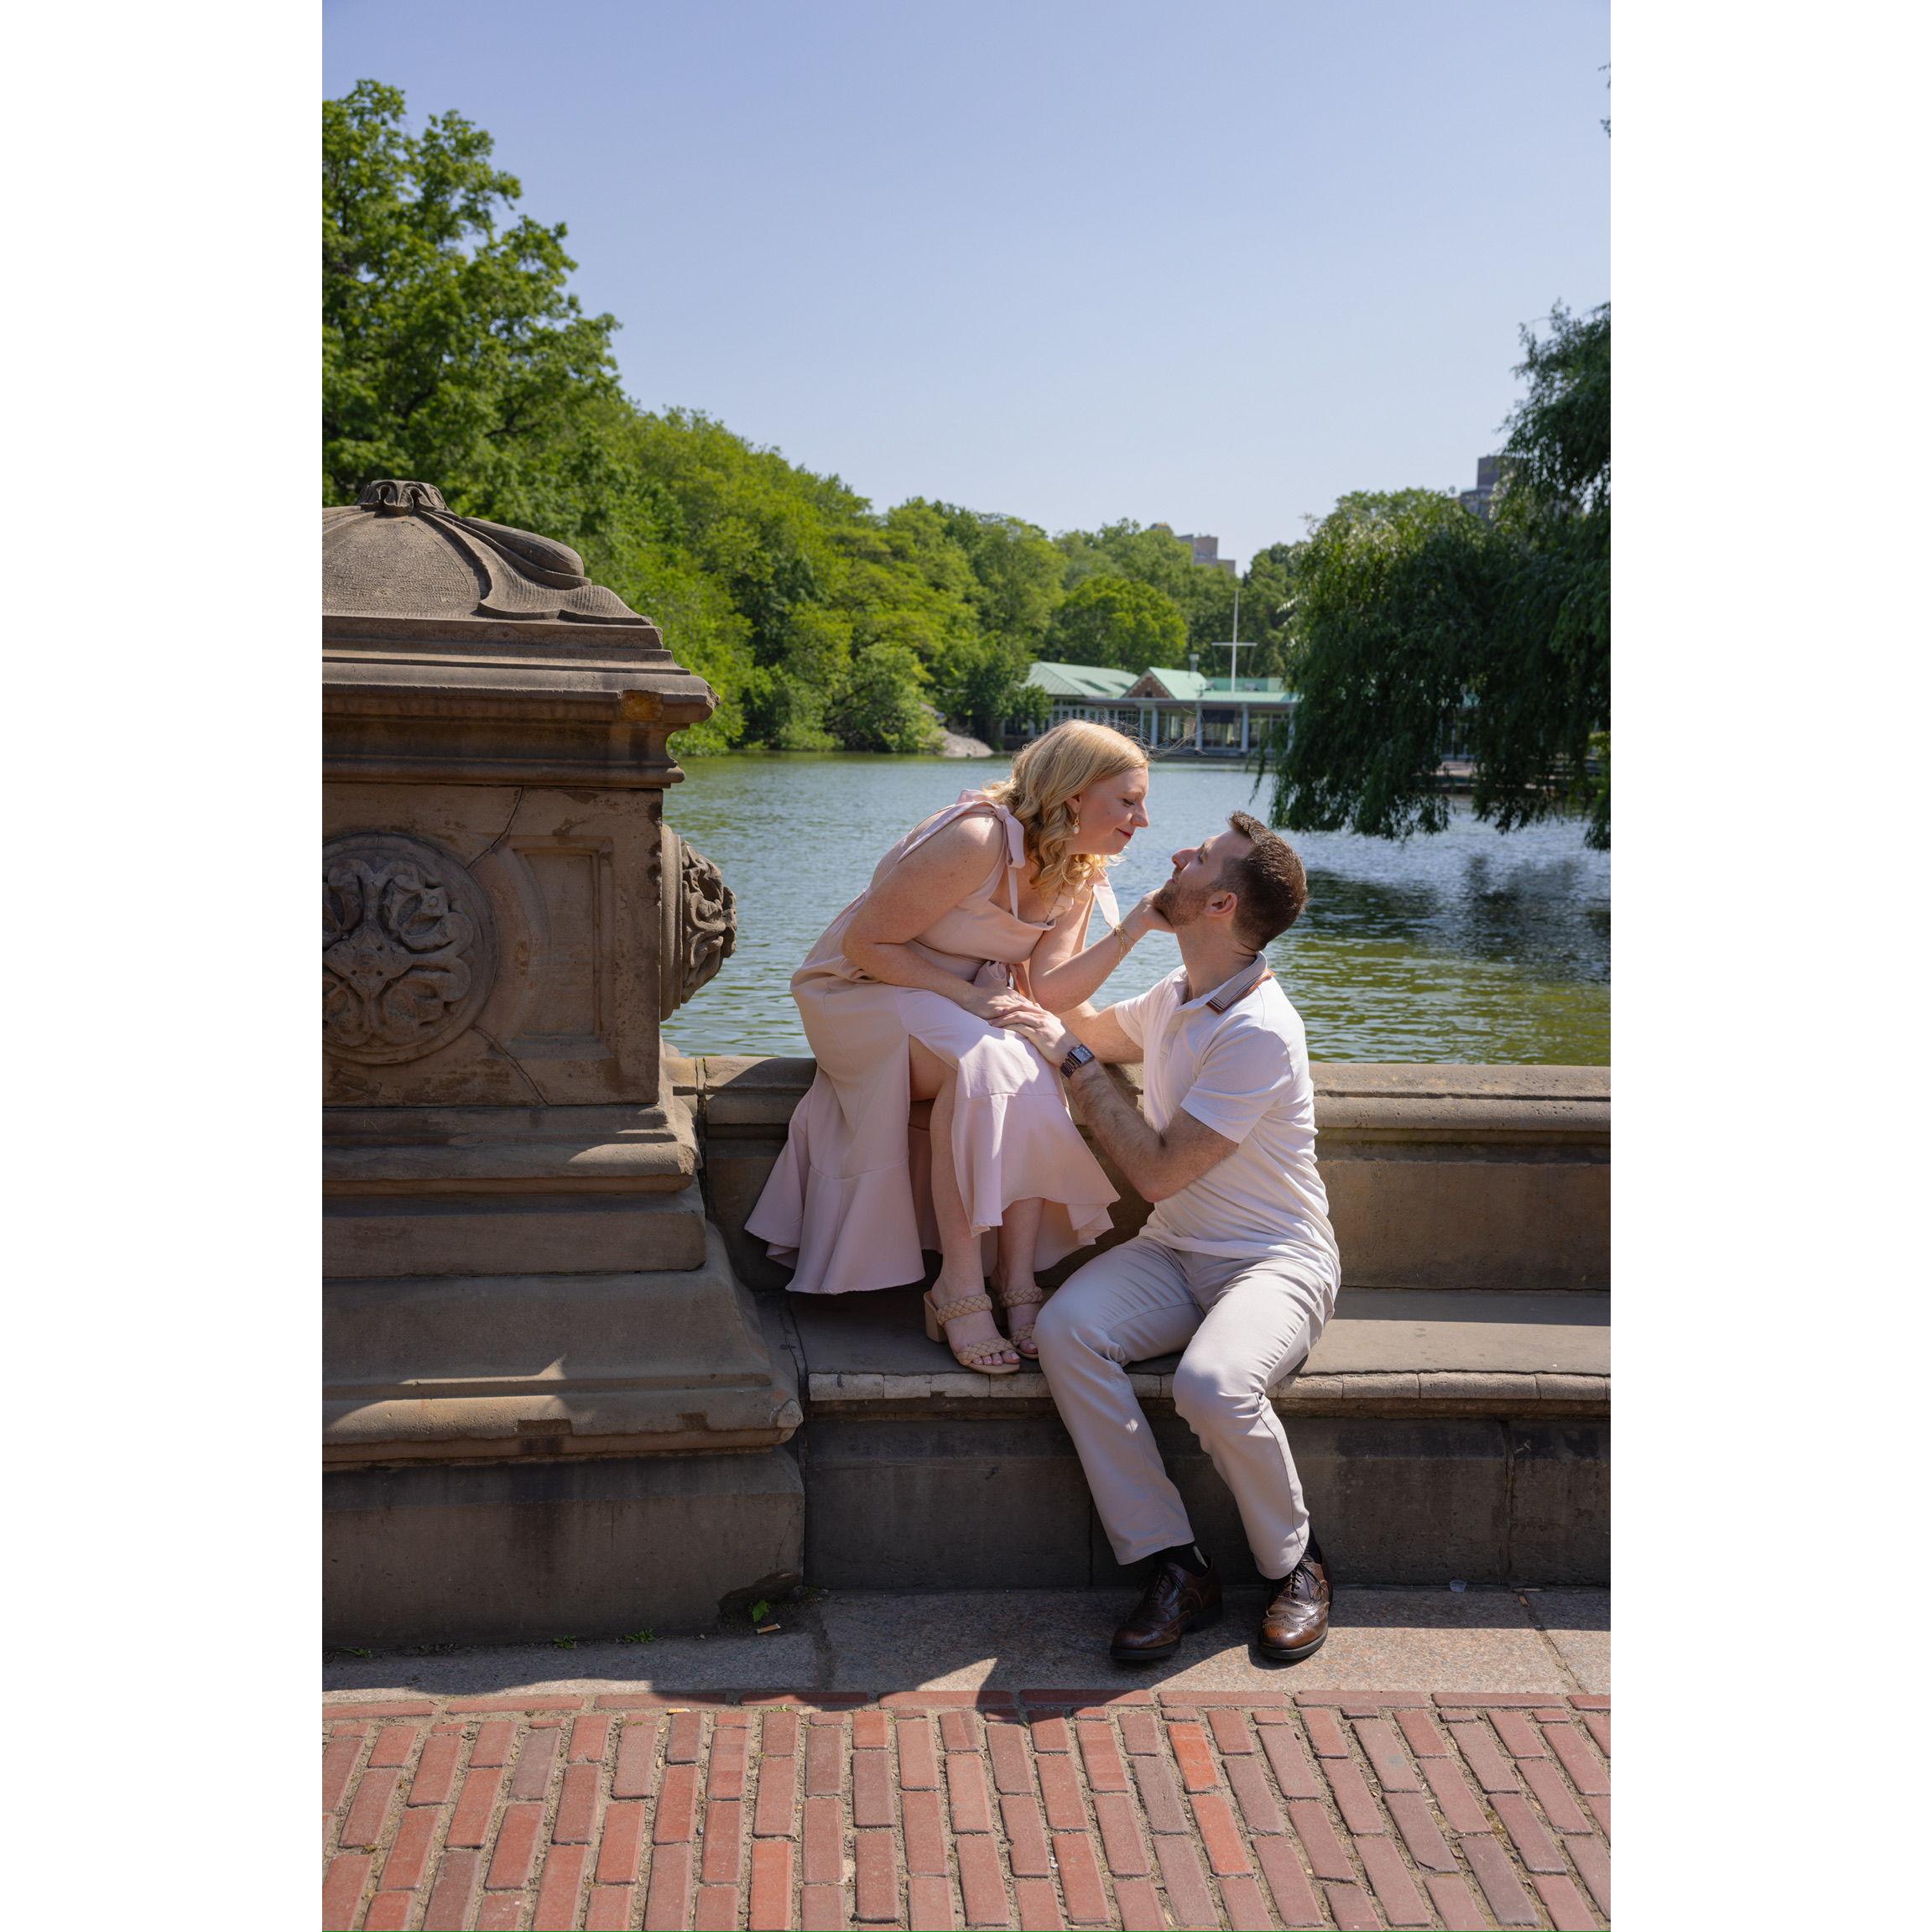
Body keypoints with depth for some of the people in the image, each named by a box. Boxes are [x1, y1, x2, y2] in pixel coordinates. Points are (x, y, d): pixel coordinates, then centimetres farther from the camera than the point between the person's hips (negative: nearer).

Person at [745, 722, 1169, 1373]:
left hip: (971, 999, 6)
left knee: (1042, 1070, -26)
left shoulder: (1078, 875, -1)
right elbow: (865, 942, -22)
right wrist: (968, 997, -28)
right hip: (864, 992, -6)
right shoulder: (978, 841, -26)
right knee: (984, 1060, -35)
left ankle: (1018, 1280, -21)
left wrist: (1133, 928, -22)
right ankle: (959, 1290, -28)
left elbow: (1048, 990, -13)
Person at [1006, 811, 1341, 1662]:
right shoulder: (1177, 995, 6)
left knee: (1212, 1383, -37)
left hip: (1276, 1261, -7)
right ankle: (1175, 1565, -15)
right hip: (1175, 1251, 7)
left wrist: (1073, 1059, -14)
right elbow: (1091, 1026, 30)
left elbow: (1157, 1170, -21)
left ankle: (1294, 1564, -5)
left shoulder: (1259, 1032, -21)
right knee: (1065, 1331, -23)